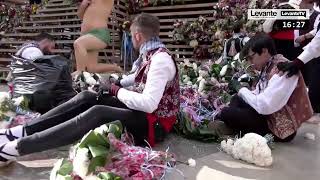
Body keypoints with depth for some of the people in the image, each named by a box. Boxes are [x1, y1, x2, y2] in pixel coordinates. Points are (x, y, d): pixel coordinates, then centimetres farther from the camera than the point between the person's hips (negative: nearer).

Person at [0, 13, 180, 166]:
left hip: (154, 122, -8)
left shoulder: (160, 59, -22)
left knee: (97, 113, -30)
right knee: (87, 97, -5)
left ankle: (16, 147, -25)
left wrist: (114, 90, -18)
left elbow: (149, 104, -30)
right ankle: (22, 131, -7)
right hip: (142, 109, 8)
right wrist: (116, 84, 6)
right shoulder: (151, 53, 6)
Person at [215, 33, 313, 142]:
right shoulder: (267, 67, 5)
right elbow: (257, 95, 11)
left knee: (227, 114, -19)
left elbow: (264, 106, -31)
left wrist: (243, 91, -14)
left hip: (281, 127, -10)